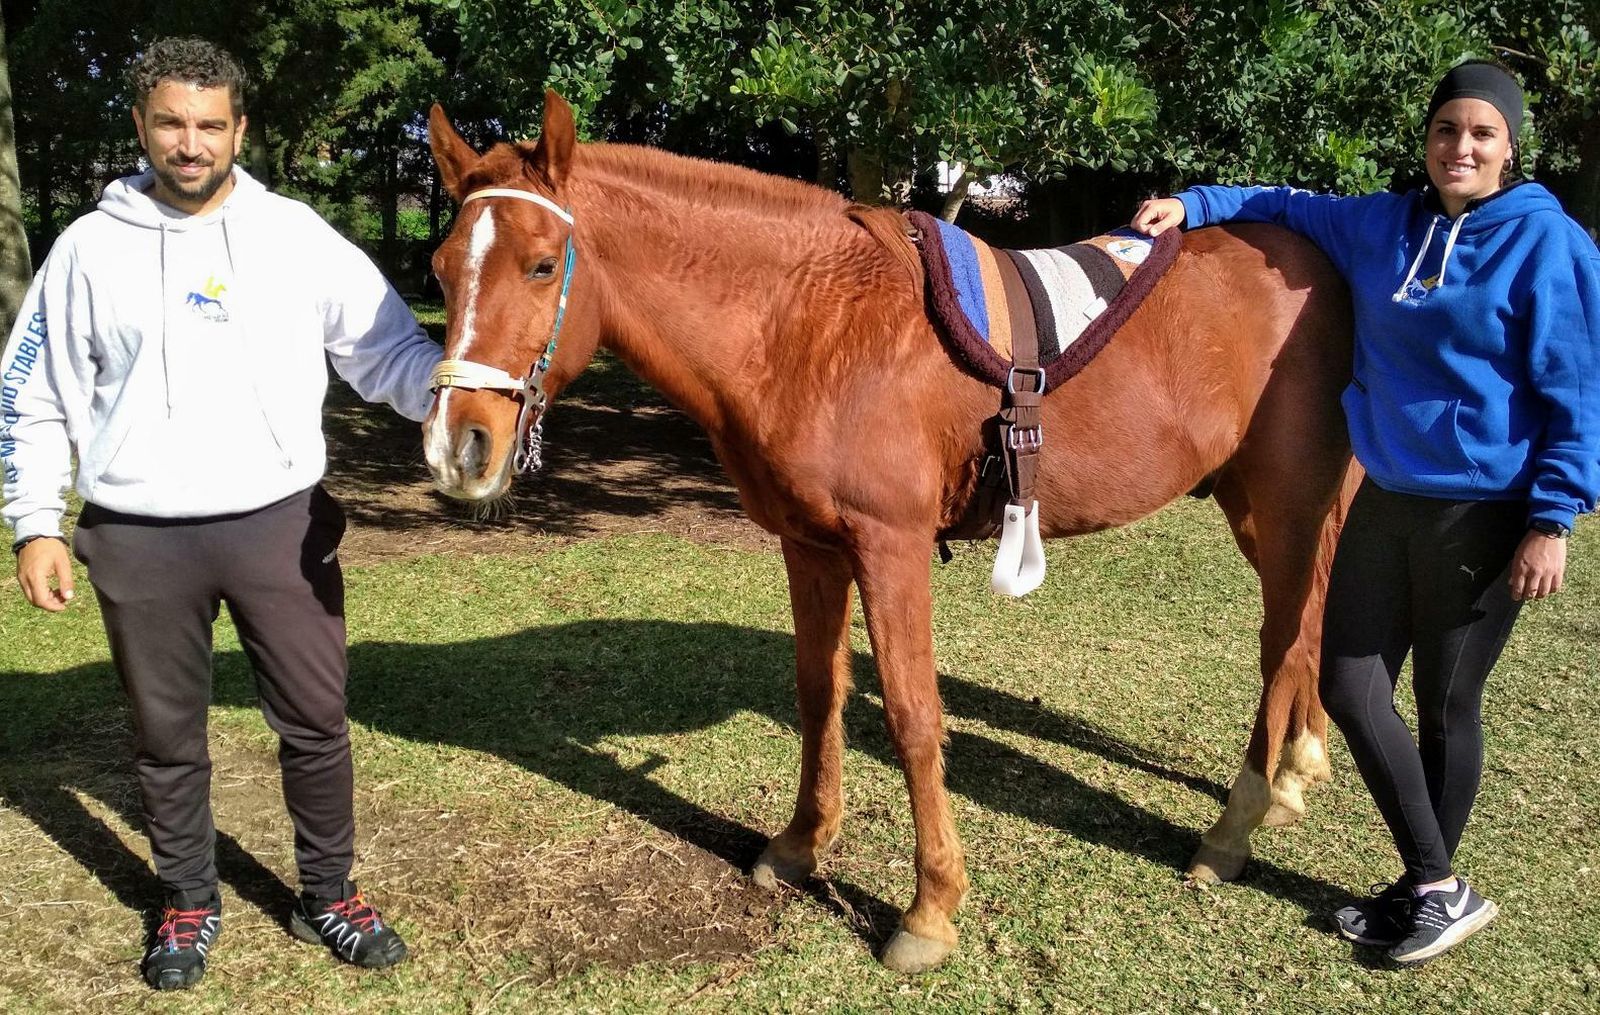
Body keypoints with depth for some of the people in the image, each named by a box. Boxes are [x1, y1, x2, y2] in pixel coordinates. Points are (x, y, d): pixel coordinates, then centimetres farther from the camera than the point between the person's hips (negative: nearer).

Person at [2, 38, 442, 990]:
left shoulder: (299, 237, -1)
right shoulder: (90, 248, 1)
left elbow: (391, 349, -2)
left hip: (281, 524, 0)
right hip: (139, 540, 1)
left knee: (316, 722, 8)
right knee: (168, 737, 14)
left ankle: (329, 894, 28)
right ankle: (191, 905, 35)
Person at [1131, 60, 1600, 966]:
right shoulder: (1383, 225, 6)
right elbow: (1289, 207, 21)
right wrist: (1193, 205, 8)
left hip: (1483, 515, -6)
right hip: (1386, 499, 6)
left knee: (1446, 705, 7)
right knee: (1350, 689, 7)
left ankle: (1436, 889, 29)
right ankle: (1437, 887, 23)